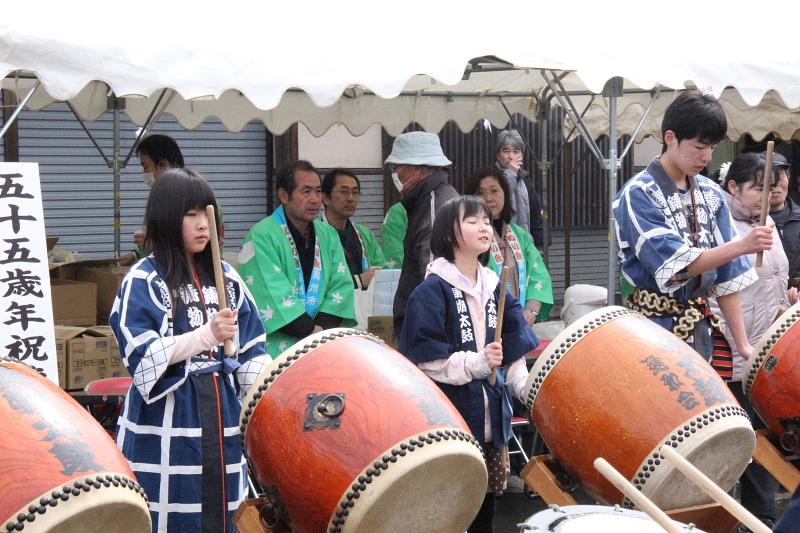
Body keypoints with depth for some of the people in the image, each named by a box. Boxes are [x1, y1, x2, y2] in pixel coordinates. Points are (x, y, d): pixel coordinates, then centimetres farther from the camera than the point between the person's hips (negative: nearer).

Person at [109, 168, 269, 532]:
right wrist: (208, 335, -24)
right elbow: (143, 358, -14)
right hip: (167, 424, -5)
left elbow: (251, 347, 12)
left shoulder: (225, 277, 11)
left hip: (222, 415, 5)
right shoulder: (143, 281, -6)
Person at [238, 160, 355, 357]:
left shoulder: (328, 235, 14)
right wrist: (312, 332, -14)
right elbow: (273, 295, -14)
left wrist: (322, 327, -9)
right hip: (276, 349, -5)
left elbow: (341, 284, 7)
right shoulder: (261, 237, -7)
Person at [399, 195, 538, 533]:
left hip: (491, 421, 7)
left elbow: (513, 353, 13)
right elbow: (425, 359, -16)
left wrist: (530, 388, -2)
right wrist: (476, 363, -24)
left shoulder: (496, 289, 13)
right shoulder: (431, 292, -9)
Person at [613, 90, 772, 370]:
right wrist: (743, 245, -25)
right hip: (653, 325, -5)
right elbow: (676, 266, -18)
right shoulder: (638, 194, -9)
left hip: (702, 329, 5)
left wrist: (742, 343, 3)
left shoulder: (711, 195, 9)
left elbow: (727, 276, 8)